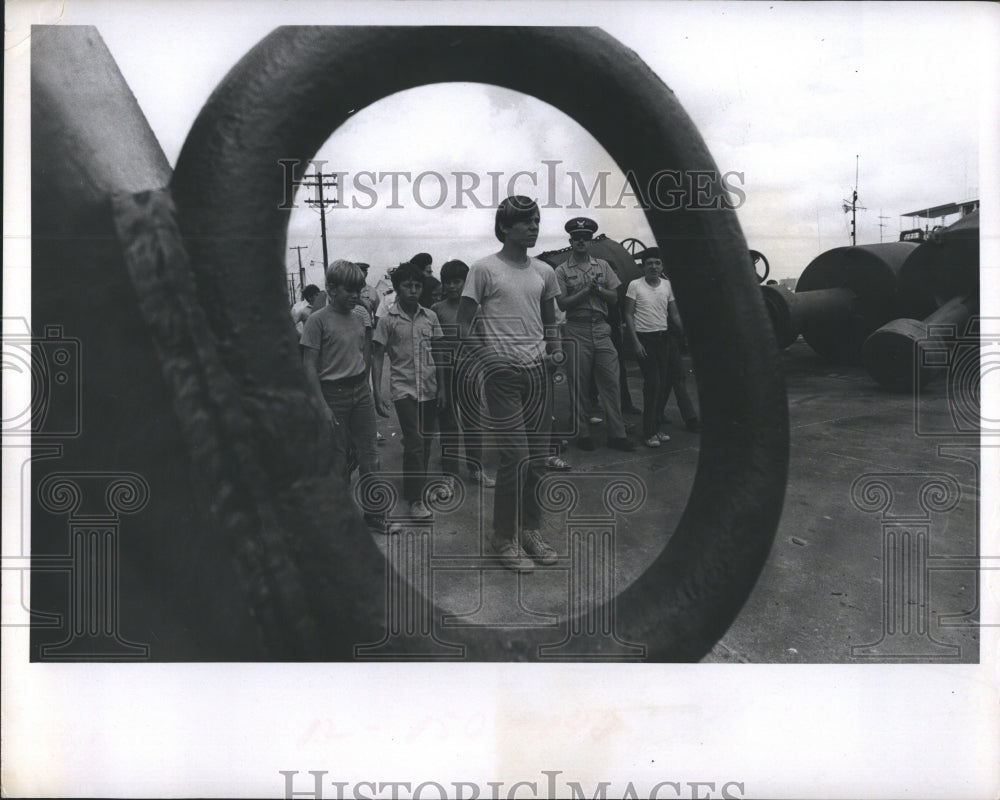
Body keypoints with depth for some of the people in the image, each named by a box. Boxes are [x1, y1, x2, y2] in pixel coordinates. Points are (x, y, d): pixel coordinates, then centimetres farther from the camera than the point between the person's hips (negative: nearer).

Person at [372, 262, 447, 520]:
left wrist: (441, 386, 9)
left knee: (426, 441, 8)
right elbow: (377, 357, -3)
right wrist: (377, 394, -9)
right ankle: (415, 499, 0)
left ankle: (420, 486, 26)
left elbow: (437, 352, 12)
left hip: (429, 388, 4)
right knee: (414, 443, -8)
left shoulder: (430, 316, 6)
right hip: (404, 389, -4)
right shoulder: (387, 319, -4)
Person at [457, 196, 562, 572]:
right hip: (503, 371, -5)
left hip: (538, 370, 5)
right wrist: (486, 359, -14)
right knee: (516, 457, -6)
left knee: (537, 458, 8)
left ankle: (530, 530, 22)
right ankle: (505, 537, 10)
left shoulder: (544, 272, 12)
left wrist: (554, 349, 5)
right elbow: (464, 323, -3)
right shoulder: (484, 268, -4)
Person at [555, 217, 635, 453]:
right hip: (577, 330, -3)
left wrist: (598, 289, -8)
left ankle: (617, 433, 4)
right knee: (579, 384, 2)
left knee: (610, 382, 0)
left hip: (601, 329, 3)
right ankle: (583, 433, 12)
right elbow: (562, 304, -6)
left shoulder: (603, 265, 13)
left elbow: (614, 298, 9)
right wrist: (587, 290, -11)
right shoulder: (562, 270, 3)